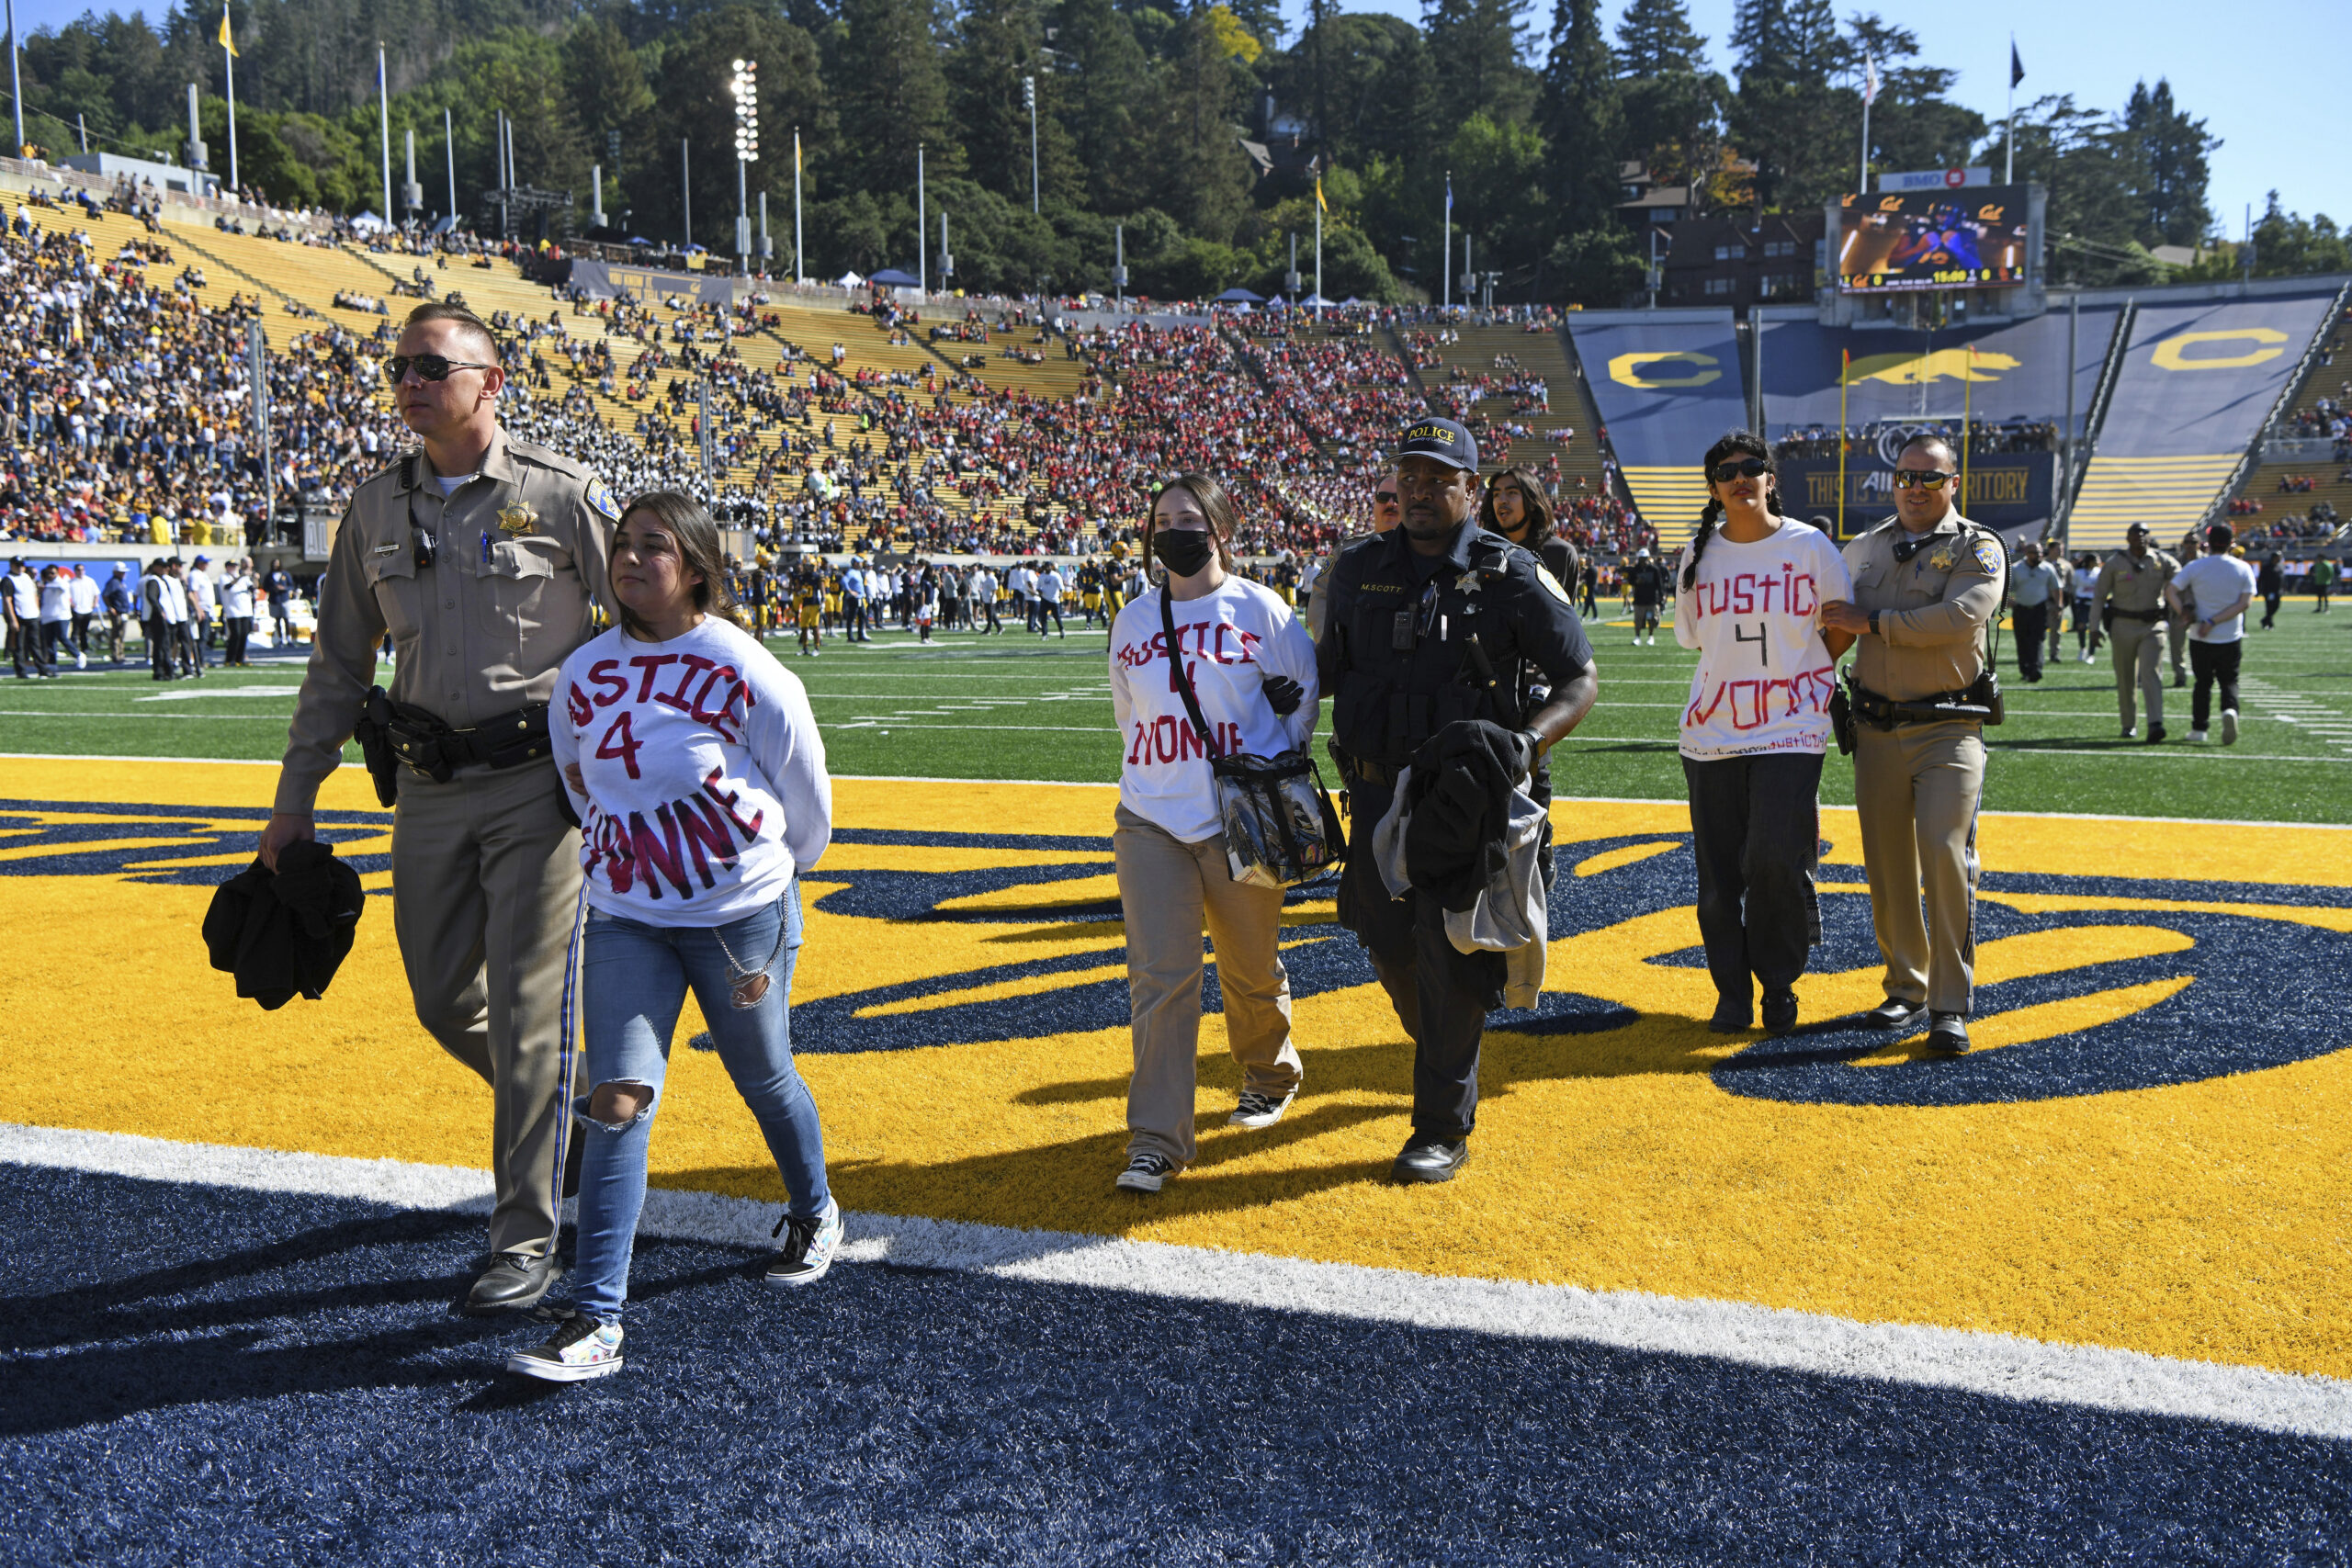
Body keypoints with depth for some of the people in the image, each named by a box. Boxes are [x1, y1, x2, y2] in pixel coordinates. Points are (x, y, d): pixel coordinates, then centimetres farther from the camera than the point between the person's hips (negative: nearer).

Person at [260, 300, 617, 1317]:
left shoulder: (562, 495, -6)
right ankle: (570, 1109, 38)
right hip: (429, 790, 6)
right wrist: (295, 797, 15)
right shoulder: (377, 508, 10)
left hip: (538, 782, -5)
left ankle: (525, 1241, 7)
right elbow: (339, 663, 16)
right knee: (443, 1001, 10)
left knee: (525, 1009, -4)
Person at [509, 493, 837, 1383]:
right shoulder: (584, 674, 0)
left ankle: (814, 1216, 44)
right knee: (618, 1097, -9)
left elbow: (806, 792, 0)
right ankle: (596, 1323, -7)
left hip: (743, 915, -3)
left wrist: (775, 872, 14)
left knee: (762, 1080, 15)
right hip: (625, 918, 3)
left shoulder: (745, 671, -13)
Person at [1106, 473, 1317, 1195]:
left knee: (1250, 967, 12)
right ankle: (1157, 1140, -4)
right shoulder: (1133, 620, 9)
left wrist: (1269, 766, 2)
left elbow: (1306, 698, 6)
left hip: (1240, 820, -2)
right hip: (1151, 819, 2)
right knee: (1159, 975, -6)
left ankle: (1270, 1076, 41)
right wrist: (1160, 769, 12)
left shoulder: (1260, 609, -2)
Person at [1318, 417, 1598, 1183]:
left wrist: (1529, 740, -19)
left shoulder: (1509, 575, -6)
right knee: (1389, 944, 13)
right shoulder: (1359, 569, 6)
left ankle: (1445, 1127, 8)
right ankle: (1447, 1056, 42)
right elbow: (1333, 659, 21)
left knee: (1453, 957, -4)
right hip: (1379, 792, 4)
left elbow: (1580, 680, -2)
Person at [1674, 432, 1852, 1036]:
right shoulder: (1698, 555, 7)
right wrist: (1747, 680, 9)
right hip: (1712, 731, 3)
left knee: (1775, 861, -12)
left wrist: (1792, 680, 5)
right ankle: (1732, 992, 18)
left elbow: (1842, 626, 9)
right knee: (1718, 871, 4)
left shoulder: (1810, 546, 1)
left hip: (1791, 730, -3)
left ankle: (1779, 986, 9)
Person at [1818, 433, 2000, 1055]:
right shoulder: (1864, 549, 15)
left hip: (1947, 729, -4)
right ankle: (1906, 989, 20)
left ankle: (1952, 1005, -6)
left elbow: (1959, 617, -18)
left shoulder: (1978, 548, 0)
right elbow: (1830, 621, 28)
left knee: (1945, 857, -13)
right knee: (1889, 865, 7)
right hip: (1876, 729, 4)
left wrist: (1873, 623, -14)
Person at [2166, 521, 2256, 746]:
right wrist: (2214, 622, -13)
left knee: (2203, 682, 12)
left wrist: (2185, 615, -14)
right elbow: (2244, 603, -9)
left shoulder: (2195, 567, -5)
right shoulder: (2243, 569, -1)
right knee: (2229, 681, 12)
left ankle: (2198, 728, 13)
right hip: (2231, 639, 0)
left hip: (2200, 639, 0)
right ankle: (2230, 710, -16)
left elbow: (2170, 591, -13)